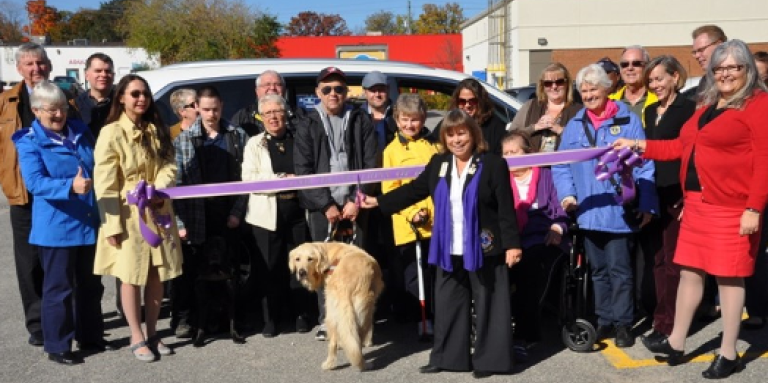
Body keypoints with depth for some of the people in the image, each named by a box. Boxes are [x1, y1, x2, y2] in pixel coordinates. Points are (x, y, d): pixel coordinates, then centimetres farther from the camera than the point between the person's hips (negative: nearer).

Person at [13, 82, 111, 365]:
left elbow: (99, 168, 18)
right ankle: (57, 346, 14)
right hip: (56, 227, -6)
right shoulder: (29, 142, -8)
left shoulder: (81, 132, 9)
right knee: (59, 288, 2)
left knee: (91, 284, 15)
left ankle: (90, 336, 30)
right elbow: (34, 182, -21)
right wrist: (70, 186, -38)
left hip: (89, 223, 6)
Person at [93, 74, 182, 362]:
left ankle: (152, 333, 25)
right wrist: (112, 225, -16)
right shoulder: (111, 133, -10)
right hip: (128, 214, -5)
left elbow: (169, 166, 5)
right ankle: (137, 337, 18)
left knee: (157, 275, 11)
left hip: (158, 211, 5)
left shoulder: (157, 131, 8)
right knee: (131, 277, 5)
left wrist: (158, 190, -16)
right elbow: (105, 184, -12)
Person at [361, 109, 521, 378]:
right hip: (449, 250, 5)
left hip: (483, 248, -5)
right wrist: (378, 202, 12)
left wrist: (512, 244, -14)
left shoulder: (493, 164, -7)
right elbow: (414, 190, 14)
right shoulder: (438, 163, 8)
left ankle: (488, 359, 14)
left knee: (486, 304, 3)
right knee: (448, 304, 11)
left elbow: (505, 209, -9)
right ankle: (448, 357, 22)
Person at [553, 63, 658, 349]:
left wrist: (646, 204, -12)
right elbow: (561, 165, 9)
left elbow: (644, 165, -6)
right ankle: (604, 319, 25)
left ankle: (623, 322, 13)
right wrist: (566, 194, -6)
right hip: (588, 211, 4)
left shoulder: (628, 121, -3)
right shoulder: (575, 125, 10)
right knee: (598, 269, 14)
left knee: (619, 269, 1)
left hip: (618, 210, -4)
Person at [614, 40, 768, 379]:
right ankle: (676, 343, 25)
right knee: (689, 271, 13)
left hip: (732, 207, -7)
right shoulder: (708, 105, 17)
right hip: (696, 202, 7)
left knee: (728, 277, 2)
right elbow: (683, 147, 21)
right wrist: (638, 145, 14)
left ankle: (729, 355, 16)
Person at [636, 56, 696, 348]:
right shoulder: (650, 111, 17)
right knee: (657, 260, 9)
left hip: (676, 195, -7)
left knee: (672, 262, -2)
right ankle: (662, 320, 18)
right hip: (651, 194, 7)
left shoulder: (688, 109, -6)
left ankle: (666, 324, 3)